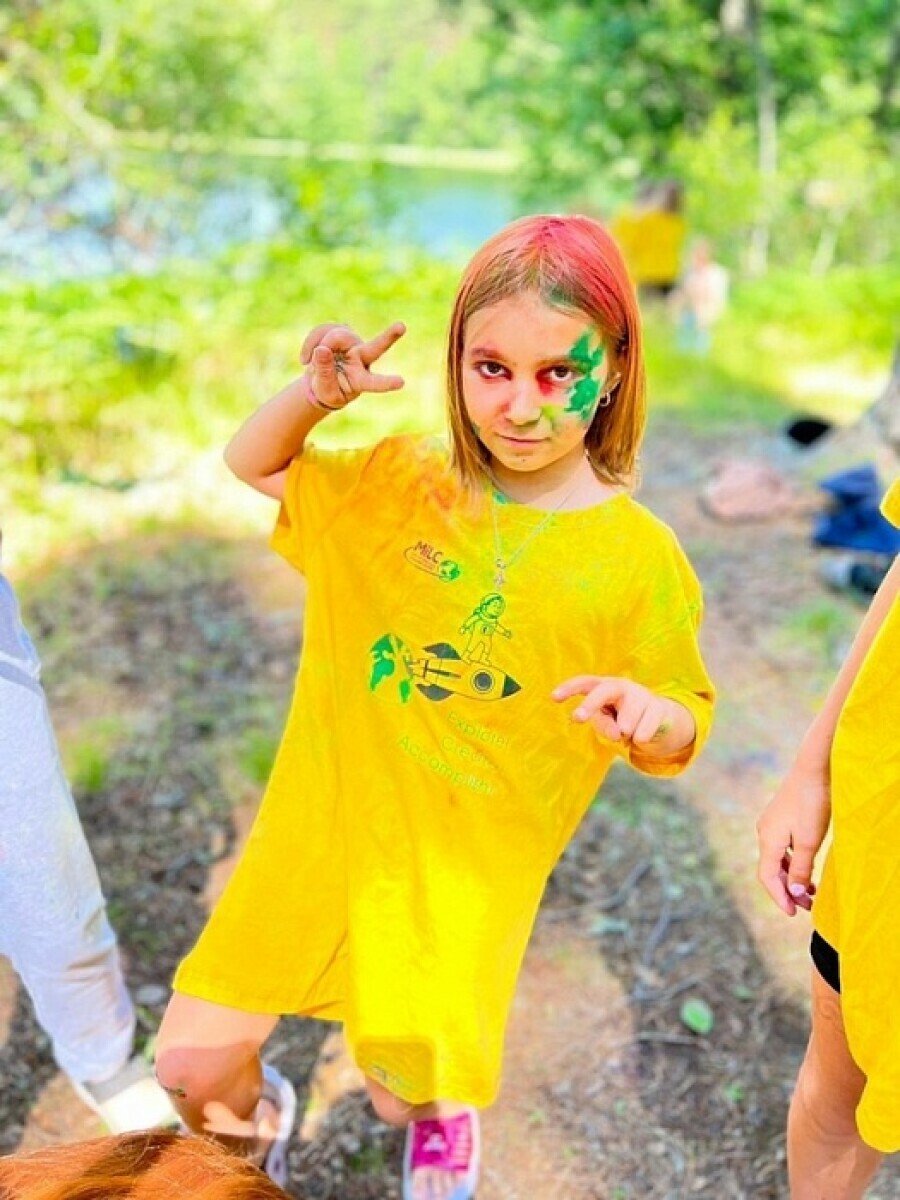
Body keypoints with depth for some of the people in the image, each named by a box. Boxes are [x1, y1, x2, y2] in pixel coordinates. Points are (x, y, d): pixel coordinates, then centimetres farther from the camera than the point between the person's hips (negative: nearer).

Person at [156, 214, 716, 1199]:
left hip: (463, 868, -2)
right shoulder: (405, 479, -2)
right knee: (193, 1066, 5)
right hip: (319, 826, 3)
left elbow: (681, 734, -3)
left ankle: (440, 1116, 45)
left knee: (403, 1093, 4)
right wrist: (314, 392, -11)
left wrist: (646, 713, -28)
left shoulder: (638, 561, -12)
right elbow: (252, 464, 9)